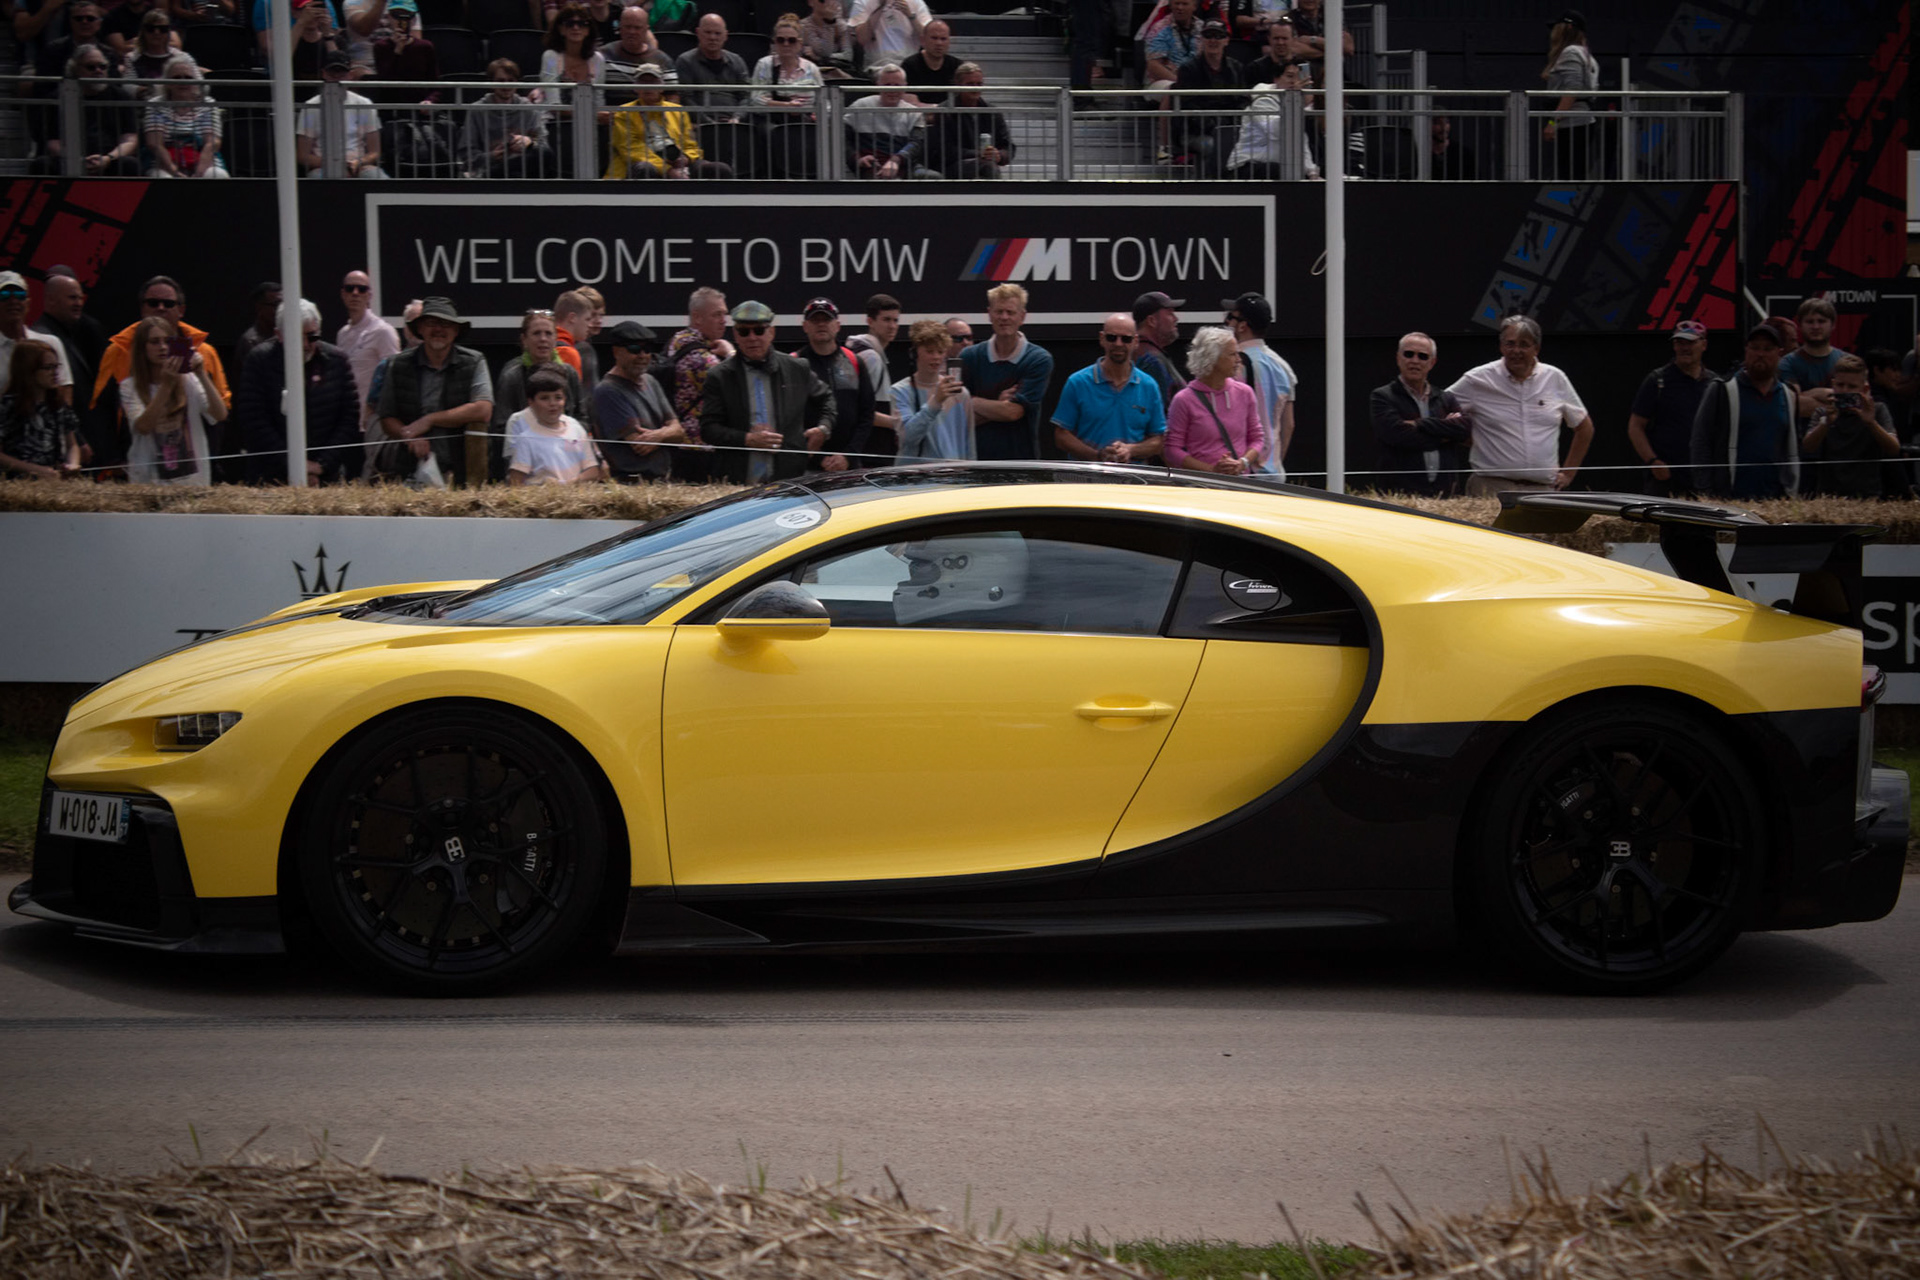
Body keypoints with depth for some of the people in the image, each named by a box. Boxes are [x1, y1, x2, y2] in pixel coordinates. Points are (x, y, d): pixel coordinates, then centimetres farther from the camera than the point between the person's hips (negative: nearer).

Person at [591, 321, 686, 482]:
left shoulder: (650, 382, 18)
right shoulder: (607, 391, -7)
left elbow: (679, 433, 11)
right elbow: (640, 445, -12)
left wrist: (659, 435, -11)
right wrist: (668, 433, 5)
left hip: (663, 479, 7)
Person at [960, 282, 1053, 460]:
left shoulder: (1040, 360, -4)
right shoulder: (969, 357, 5)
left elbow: (1014, 411, -12)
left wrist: (973, 402, -1)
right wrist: (998, 405, -11)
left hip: (1022, 458, -1)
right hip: (978, 457, 1)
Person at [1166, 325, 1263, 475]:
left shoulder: (1244, 393, 12)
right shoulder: (1184, 399, -1)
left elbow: (1257, 437, 17)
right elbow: (1172, 450, -1)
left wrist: (1243, 463, -3)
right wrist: (1211, 469, -10)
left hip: (1242, 479, 3)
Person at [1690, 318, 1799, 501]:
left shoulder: (1788, 396, 16)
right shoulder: (1722, 390, 2)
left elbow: (1793, 448, 21)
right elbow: (1701, 443, -2)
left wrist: (1792, 493, 12)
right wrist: (1706, 496, -9)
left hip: (1775, 499, 4)